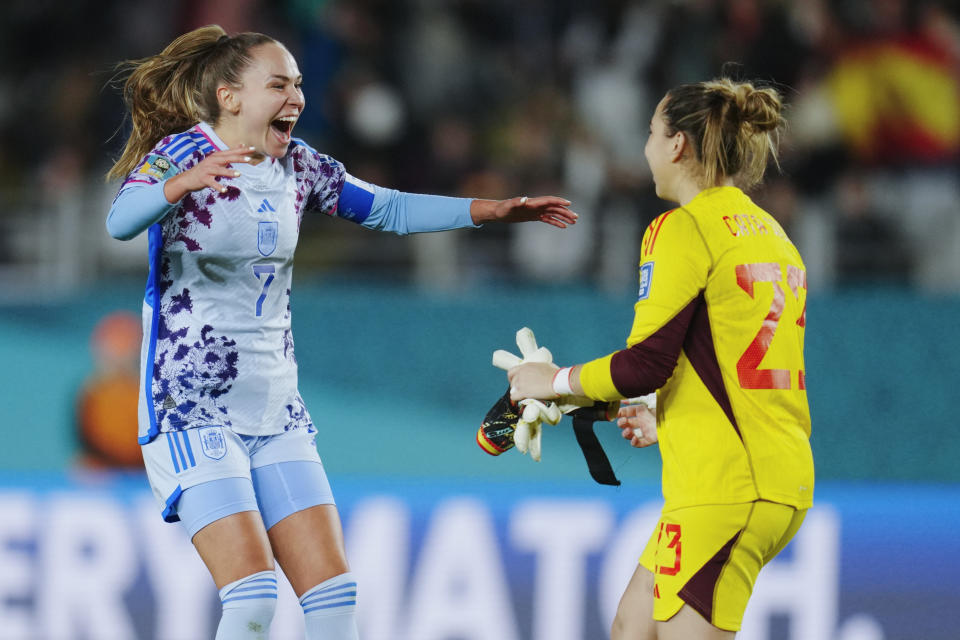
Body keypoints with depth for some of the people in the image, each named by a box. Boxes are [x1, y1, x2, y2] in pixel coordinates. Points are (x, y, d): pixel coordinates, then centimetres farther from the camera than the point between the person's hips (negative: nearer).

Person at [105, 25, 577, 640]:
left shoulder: (297, 166, 6)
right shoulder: (179, 153, -11)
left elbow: (390, 210, 16)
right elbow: (121, 221, -31)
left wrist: (493, 210, 3)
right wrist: (182, 184, -53)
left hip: (275, 411, 6)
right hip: (192, 409, -6)